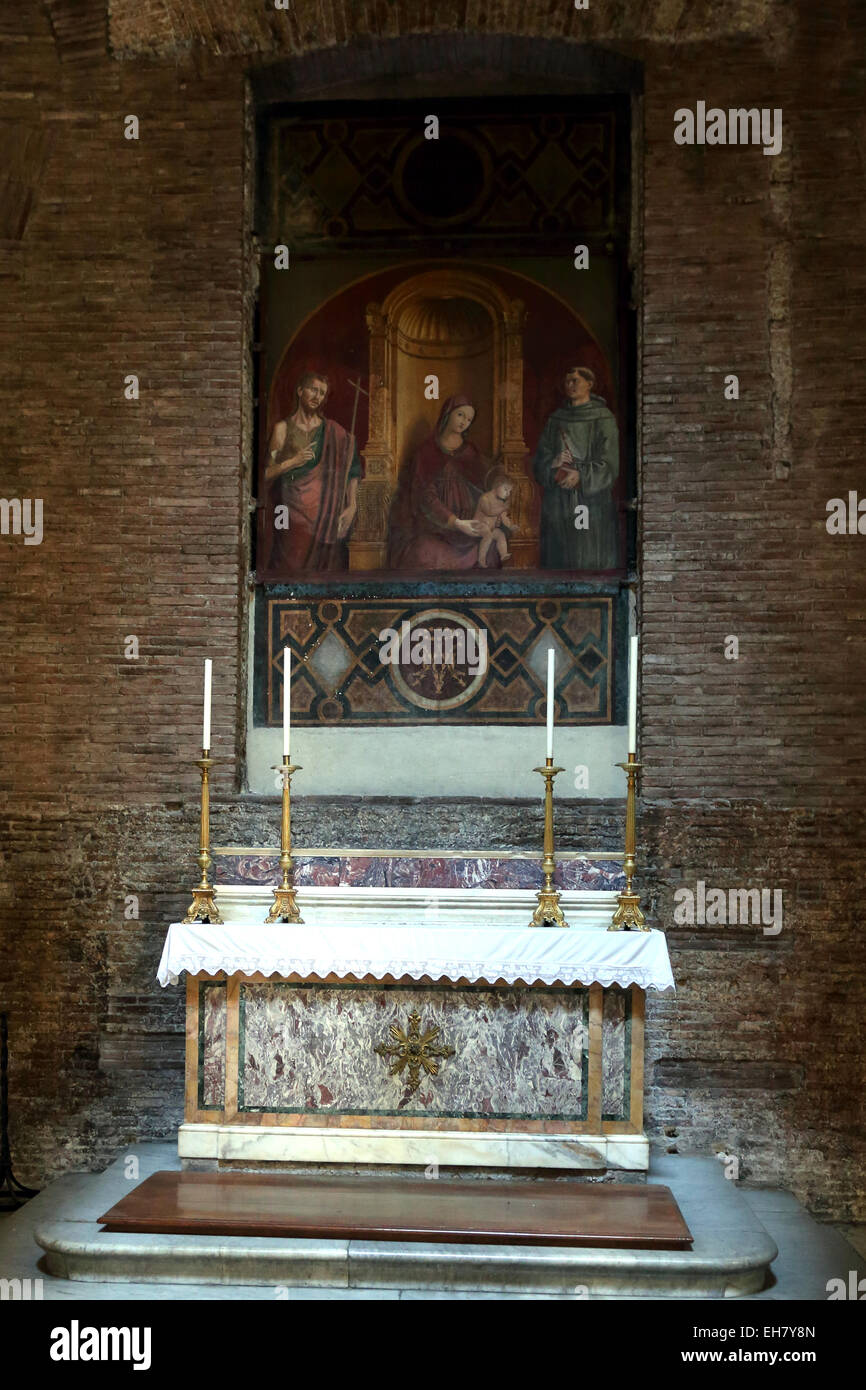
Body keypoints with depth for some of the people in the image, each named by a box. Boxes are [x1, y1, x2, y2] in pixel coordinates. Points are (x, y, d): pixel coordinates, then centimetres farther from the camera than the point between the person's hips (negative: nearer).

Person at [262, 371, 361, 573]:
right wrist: (293, 462, -10)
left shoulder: (332, 431, 9)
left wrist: (352, 505, -10)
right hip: (293, 509, -1)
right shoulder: (283, 428, 7)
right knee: (292, 566, -6)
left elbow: (349, 470, 1)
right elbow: (267, 475, 4)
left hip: (324, 512, 1)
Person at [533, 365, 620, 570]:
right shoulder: (555, 419, 12)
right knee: (560, 559, 1)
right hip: (558, 501, 4)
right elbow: (539, 460, 9)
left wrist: (581, 475, -21)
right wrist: (553, 464, -13)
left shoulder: (603, 419, 0)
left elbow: (609, 463, -7)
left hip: (591, 498, -4)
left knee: (591, 559, -6)